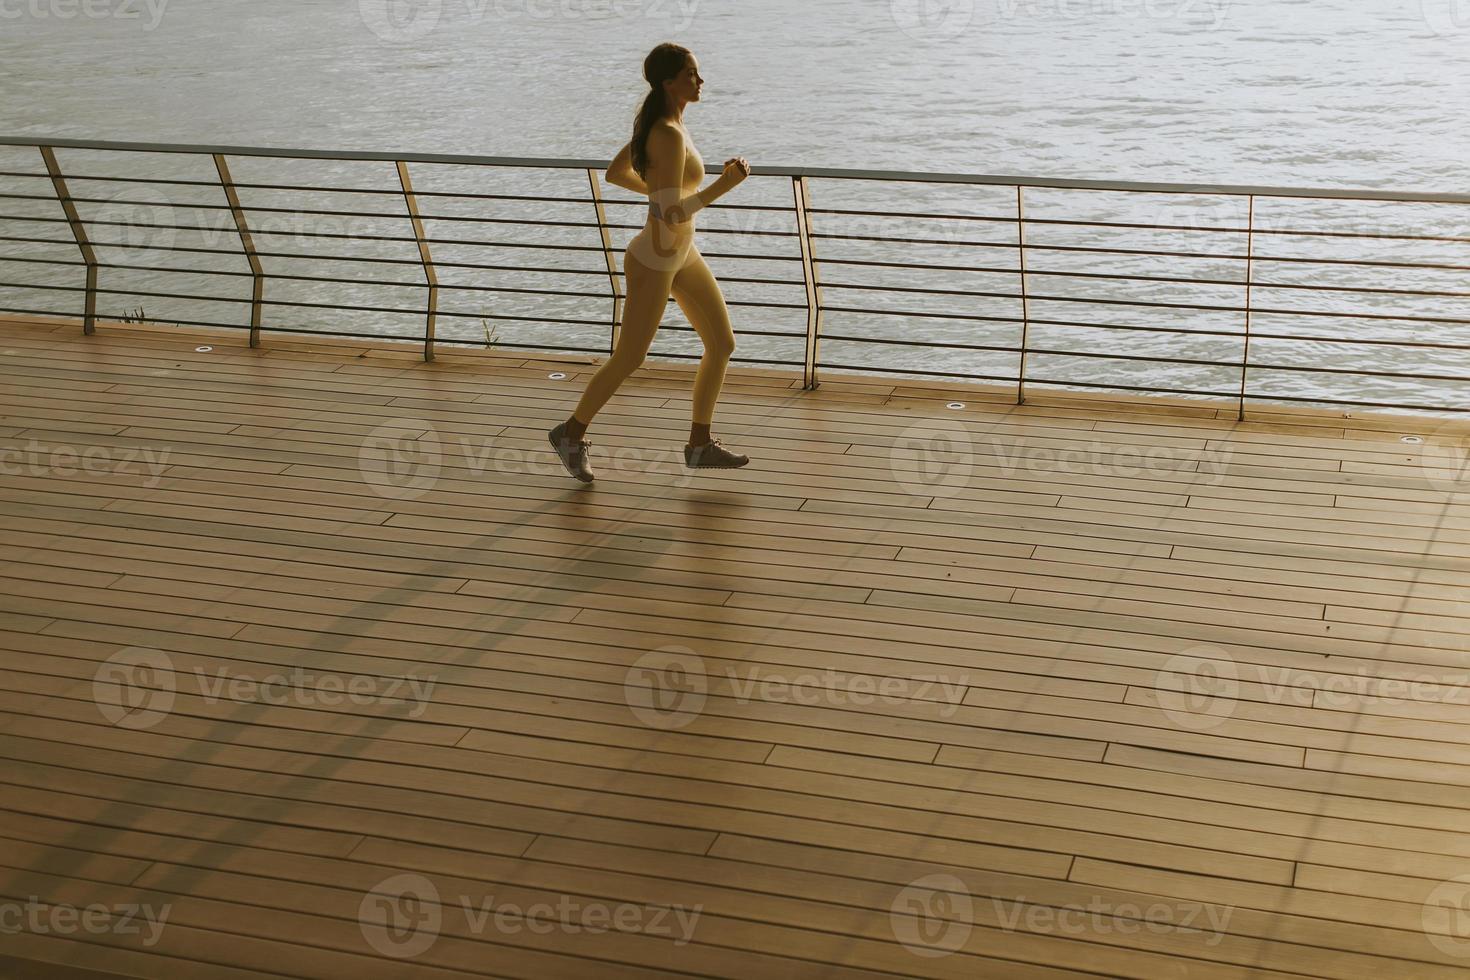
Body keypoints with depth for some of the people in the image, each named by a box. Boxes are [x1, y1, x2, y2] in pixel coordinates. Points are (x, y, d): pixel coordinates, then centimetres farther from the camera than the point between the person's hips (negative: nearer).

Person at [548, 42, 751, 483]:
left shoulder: (660, 122, 2)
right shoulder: (670, 136, -28)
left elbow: (614, 172, 13)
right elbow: (673, 214, -31)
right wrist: (725, 185, -23)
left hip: (681, 253, 9)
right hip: (653, 263, -9)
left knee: (723, 344, 9)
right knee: (628, 360, 7)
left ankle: (700, 444, 21)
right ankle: (572, 433, 28)